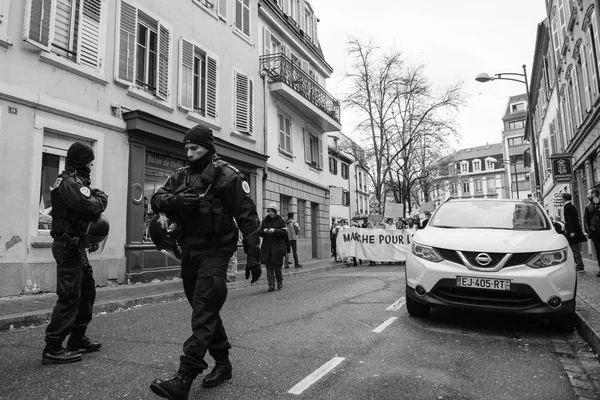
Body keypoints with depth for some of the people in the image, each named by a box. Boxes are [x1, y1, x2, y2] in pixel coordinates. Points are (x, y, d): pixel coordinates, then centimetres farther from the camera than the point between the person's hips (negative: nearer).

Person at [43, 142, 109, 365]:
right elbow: (89, 206, -28)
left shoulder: (71, 181, 18)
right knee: (70, 297, -6)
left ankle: (77, 340, 26)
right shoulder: (71, 182, -16)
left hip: (75, 246, 11)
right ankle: (52, 349, 2)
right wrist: (102, 198, -10)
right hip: (69, 246, -11)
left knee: (87, 291, 16)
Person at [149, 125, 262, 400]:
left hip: (215, 251, -7)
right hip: (189, 252, 8)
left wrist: (253, 256, -13)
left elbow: (247, 216, -10)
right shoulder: (181, 176, 12)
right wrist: (176, 199, -19)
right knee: (205, 310, 15)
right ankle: (222, 364, 31)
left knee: (203, 312, -11)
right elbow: (156, 199, 4)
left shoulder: (226, 175, -8)